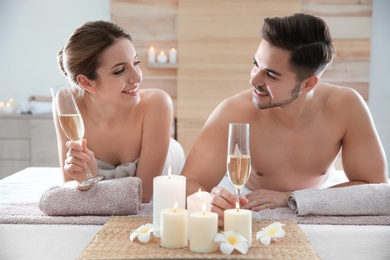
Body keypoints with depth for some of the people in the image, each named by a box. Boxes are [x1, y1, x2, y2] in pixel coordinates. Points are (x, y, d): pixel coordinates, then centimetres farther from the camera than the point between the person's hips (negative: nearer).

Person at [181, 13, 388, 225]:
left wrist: (288, 198, -27)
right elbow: (188, 185, -27)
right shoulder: (234, 113, -26)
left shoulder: (345, 106, -21)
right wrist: (209, 202, -51)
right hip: (251, 217, -2)